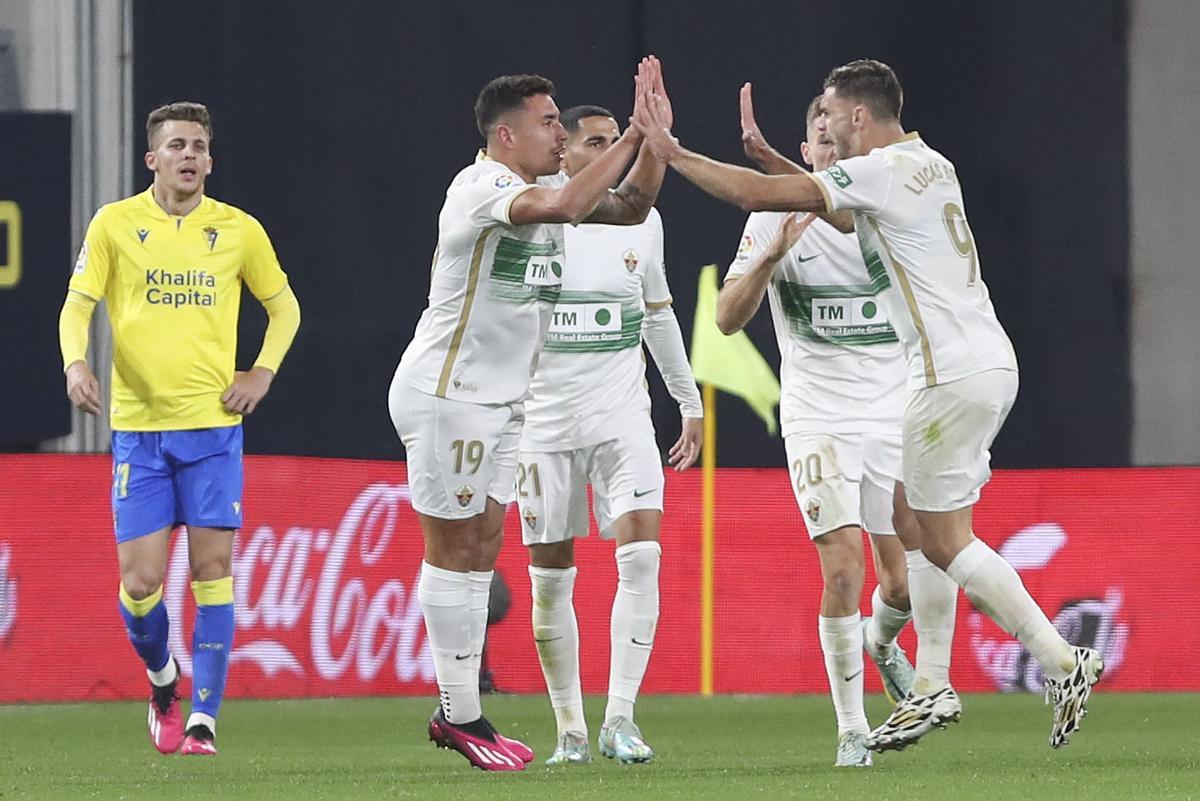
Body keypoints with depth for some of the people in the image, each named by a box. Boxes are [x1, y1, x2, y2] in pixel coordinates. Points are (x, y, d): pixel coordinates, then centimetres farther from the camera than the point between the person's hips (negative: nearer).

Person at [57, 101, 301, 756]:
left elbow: (283, 306, 18)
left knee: (212, 569, -6)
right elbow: (77, 306, 1)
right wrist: (76, 362, -19)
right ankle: (161, 678, 25)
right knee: (139, 581, -4)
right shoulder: (115, 224, 2)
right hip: (137, 426, -1)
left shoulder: (238, 230, 6)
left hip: (213, 424, 1)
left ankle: (203, 717, -2)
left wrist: (262, 373, 4)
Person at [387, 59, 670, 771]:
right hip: (446, 396, -9)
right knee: (455, 551, -4)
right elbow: (566, 204, -34)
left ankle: (461, 712, 11)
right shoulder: (481, 186, -17)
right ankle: (461, 715, -1)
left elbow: (631, 206, 12)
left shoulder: (542, 188, 11)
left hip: (499, 402, 9)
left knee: (481, 551, 8)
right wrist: (635, 134, -28)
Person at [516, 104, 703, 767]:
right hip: (544, 421, -2)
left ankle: (619, 719, -14)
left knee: (641, 553, -17)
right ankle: (569, 728, 15)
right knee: (551, 581, 2)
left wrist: (689, 402, 21)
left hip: (623, 418, 2)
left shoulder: (641, 222, 6)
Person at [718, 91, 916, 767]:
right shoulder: (774, 220, -2)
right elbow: (729, 319, -6)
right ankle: (852, 732, -8)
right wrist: (771, 255, -21)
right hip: (819, 420, -2)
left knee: (904, 579, 2)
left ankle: (880, 640, 40)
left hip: (894, 416, 2)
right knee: (843, 567, -17)